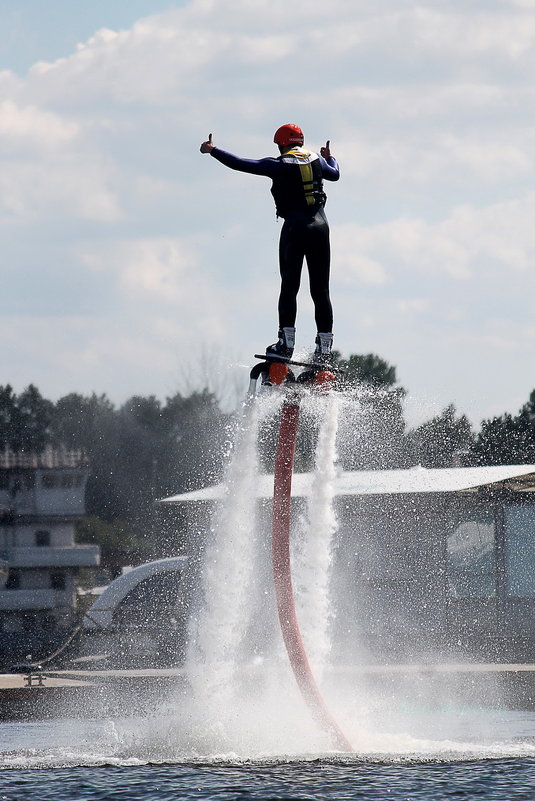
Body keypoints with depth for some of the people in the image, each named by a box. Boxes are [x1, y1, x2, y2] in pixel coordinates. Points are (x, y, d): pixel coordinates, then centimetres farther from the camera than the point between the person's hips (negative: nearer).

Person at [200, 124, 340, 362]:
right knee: (320, 290, 5)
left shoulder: (280, 164, -2)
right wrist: (330, 158, 55)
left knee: (289, 287, 0)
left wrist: (212, 150, 10)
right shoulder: (316, 160, 12)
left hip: (295, 228, -4)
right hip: (320, 227, 4)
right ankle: (324, 348, 1)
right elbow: (335, 174, 33)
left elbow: (240, 164, -2)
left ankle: (286, 342, -10)